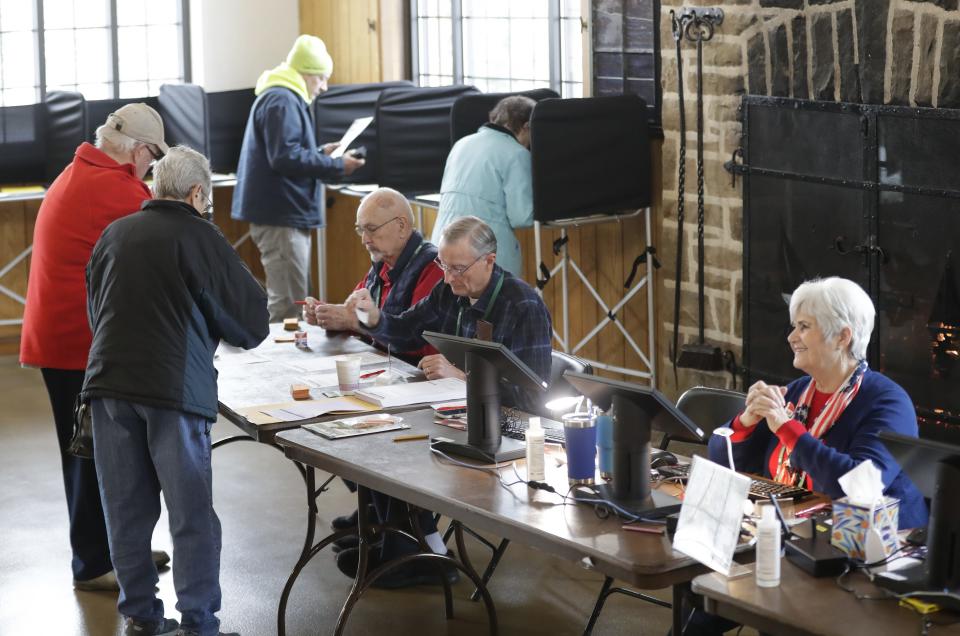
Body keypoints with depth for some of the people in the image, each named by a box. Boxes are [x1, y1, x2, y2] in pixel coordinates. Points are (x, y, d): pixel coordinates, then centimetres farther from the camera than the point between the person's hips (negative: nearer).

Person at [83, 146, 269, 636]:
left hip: (108, 381, 5)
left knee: (126, 508, 12)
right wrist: (210, 325, 19)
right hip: (175, 387, -5)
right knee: (192, 513, 3)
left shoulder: (114, 234, 11)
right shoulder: (201, 237, -5)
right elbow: (252, 321, -3)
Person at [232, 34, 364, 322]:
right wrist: (336, 166, -18)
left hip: (284, 214, 12)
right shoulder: (281, 101, -15)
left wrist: (320, 153, 19)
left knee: (292, 298, 17)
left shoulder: (283, 98, 20)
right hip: (281, 215, -12)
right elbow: (285, 158, -24)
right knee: (289, 304, -13)